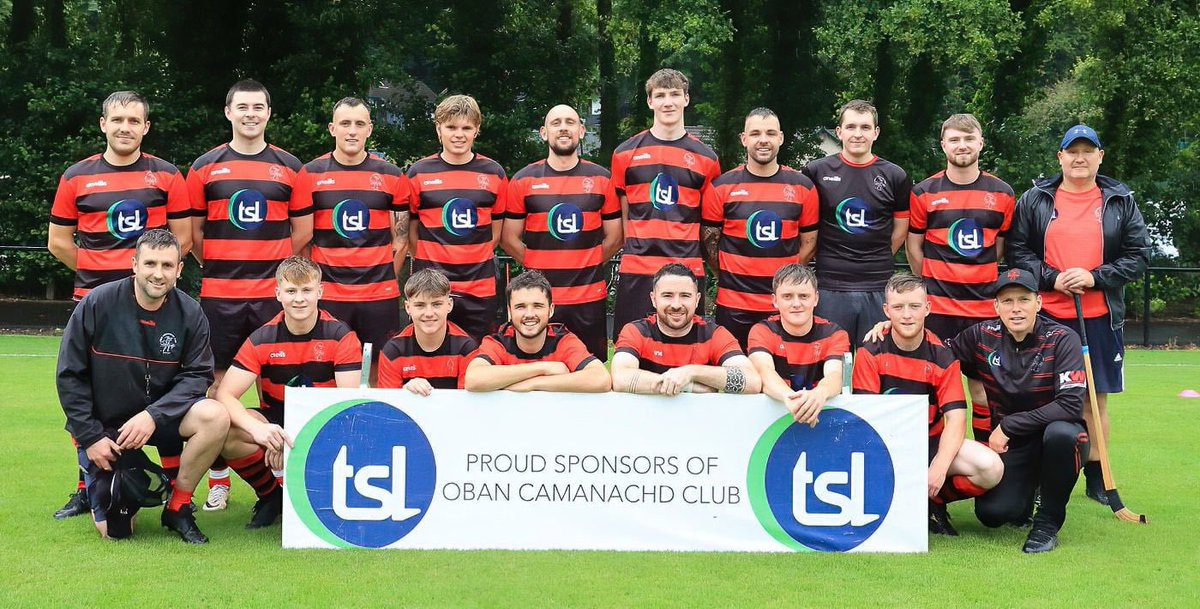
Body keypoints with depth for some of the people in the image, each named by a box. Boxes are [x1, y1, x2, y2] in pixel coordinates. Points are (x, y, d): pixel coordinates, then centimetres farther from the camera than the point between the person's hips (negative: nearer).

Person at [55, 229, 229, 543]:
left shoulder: (190, 313, -9)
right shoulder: (97, 303, -13)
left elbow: (197, 375, -10)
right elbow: (69, 376, -8)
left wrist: (153, 415, -26)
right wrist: (90, 437, -12)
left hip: (160, 418, 2)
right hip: (104, 425, -1)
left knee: (215, 416, -30)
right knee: (116, 531, -7)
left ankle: (177, 507, -10)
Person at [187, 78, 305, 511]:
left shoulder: (289, 167, 7)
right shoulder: (205, 167, 6)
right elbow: (193, 232, 11)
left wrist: (281, 271, 5)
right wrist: (217, 266, 6)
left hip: (273, 293, 0)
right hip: (219, 294, 0)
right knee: (219, 382, 2)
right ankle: (219, 479, 9)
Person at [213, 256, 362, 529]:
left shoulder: (340, 336, -10)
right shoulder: (262, 339, -7)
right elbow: (225, 394, -16)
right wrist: (258, 429, -38)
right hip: (276, 424, 1)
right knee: (226, 433, -29)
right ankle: (271, 495, -1)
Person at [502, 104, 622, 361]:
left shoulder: (602, 179, 5)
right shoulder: (523, 181, 2)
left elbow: (614, 238, 10)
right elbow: (509, 239, 6)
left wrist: (588, 267, 7)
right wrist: (539, 269, 4)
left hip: (590, 298, 1)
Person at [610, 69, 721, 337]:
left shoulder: (705, 158, 8)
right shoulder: (625, 153, 7)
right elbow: (620, 215, 12)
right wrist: (636, 247, 5)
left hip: (688, 271, 0)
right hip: (636, 271, 0)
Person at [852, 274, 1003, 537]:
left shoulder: (942, 357, -4)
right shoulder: (870, 353, -7)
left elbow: (956, 417, -12)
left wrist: (939, 467, -29)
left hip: (931, 441, 2)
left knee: (991, 468, -24)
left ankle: (932, 501, 1)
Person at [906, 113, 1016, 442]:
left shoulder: (1002, 193, 6)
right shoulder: (924, 192, 1)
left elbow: (1002, 245, 15)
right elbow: (913, 246, 9)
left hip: (985, 305, 1)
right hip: (937, 305, -1)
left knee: (982, 383, 5)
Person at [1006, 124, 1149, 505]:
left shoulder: (1121, 202, 7)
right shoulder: (1035, 200, 5)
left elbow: (1138, 257, 5)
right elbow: (1017, 250, 3)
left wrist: (1095, 277, -9)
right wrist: (1051, 279, -11)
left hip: (1100, 318, 1)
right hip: (1046, 315, -1)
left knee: (1095, 399, 7)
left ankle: (1096, 478, 16)